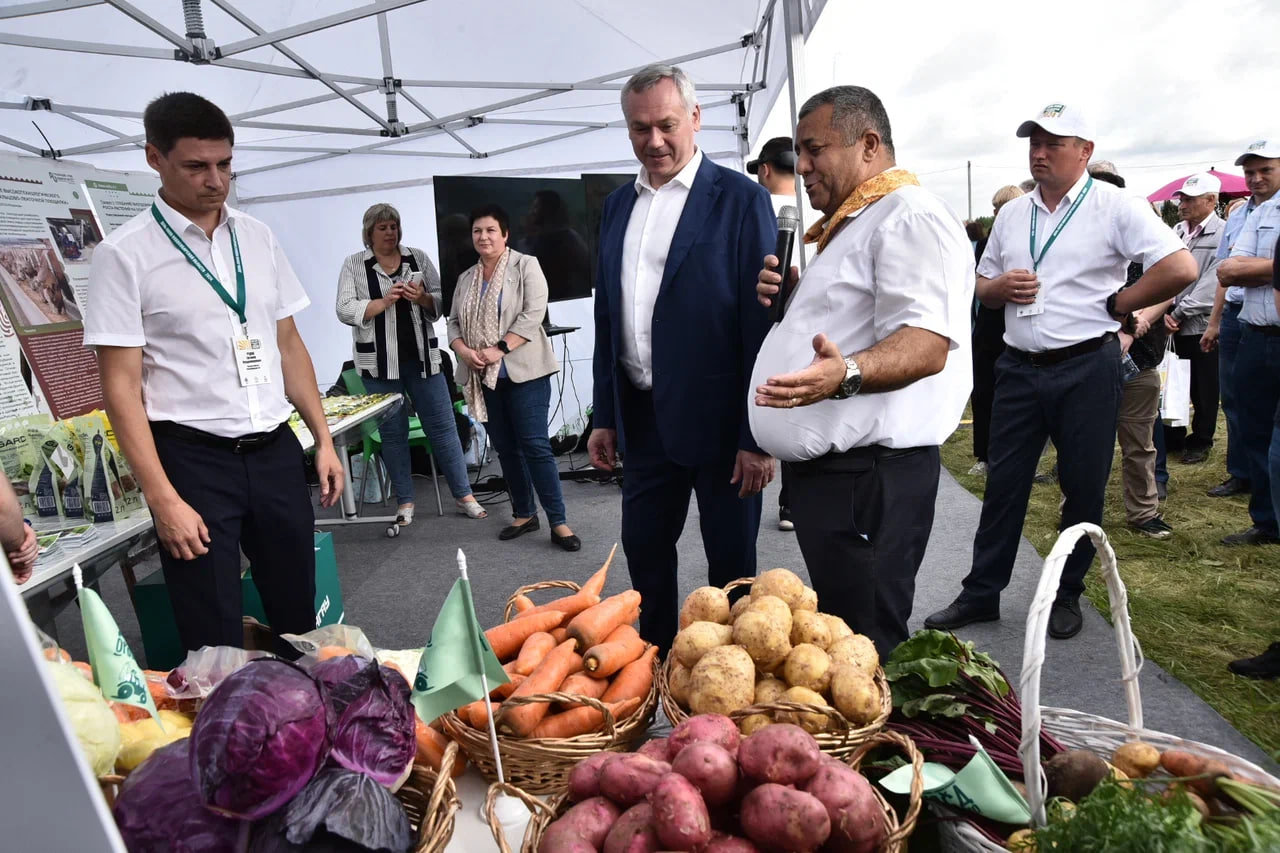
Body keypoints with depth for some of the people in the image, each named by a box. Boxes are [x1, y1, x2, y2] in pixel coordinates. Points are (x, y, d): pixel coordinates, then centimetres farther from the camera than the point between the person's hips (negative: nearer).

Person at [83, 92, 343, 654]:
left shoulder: (258, 238, 8)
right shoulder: (124, 254, -6)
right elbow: (121, 385, -9)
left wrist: (323, 439, 7)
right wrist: (163, 498, -14)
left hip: (275, 452, 4)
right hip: (194, 460, -4)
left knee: (299, 619, 15)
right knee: (216, 642, 7)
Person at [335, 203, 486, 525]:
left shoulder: (419, 258, 8)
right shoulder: (354, 265, 3)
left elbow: (442, 302, 7)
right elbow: (345, 310, -6)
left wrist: (422, 298, -14)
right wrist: (385, 301, -17)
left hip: (422, 357, 1)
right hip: (379, 362, -1)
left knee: (443, 425, 3)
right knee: (393, 432, 6)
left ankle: (464, 495, 11)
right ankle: (404, 502, 17)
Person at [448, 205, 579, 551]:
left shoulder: (525, 266, -1)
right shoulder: (466, 279, 16)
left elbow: (533, 314, -11)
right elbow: (454, 322, 13)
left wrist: (500, 349, -18)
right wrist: (464, 351, -7)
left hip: (524, 372, -5)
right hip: (485, 377, 6)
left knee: (535, 445, -9)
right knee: (505, 448, 10)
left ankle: (558, 522, -4)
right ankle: (524, 514, 22)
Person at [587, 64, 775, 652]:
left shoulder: (741, 200, -7)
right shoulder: (617, 205, 11)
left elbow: (762, 322, -12)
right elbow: (607, 317, 13)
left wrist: (756, 436, -15)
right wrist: (604, 417, 11)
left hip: (717, 420, -5)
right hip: (643, 418, 6)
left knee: (731, 561, 9)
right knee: (643, 549, 17)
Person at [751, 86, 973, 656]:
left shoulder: (909, 214, -12)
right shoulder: (852, 223, 21)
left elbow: (925, 346, -24)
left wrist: (845, 374, -42)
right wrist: (790, 298, 12)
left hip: (867, 475, -11)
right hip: (825, 465, 11)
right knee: (835, 635, 20)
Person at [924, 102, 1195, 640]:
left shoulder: (1114, 206, -4)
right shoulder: (1013, 214, 12)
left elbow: (1180, 269, -12)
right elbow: (982, 288, 18)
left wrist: (1114, 304, -7)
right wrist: (1002, 287, -4)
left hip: (1086, 368, -4)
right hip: (1020, 368, 4)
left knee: (1083, 488, 7)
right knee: (1003, 484, 7)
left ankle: (1067, 595, 24)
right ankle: (981, 593, 16)